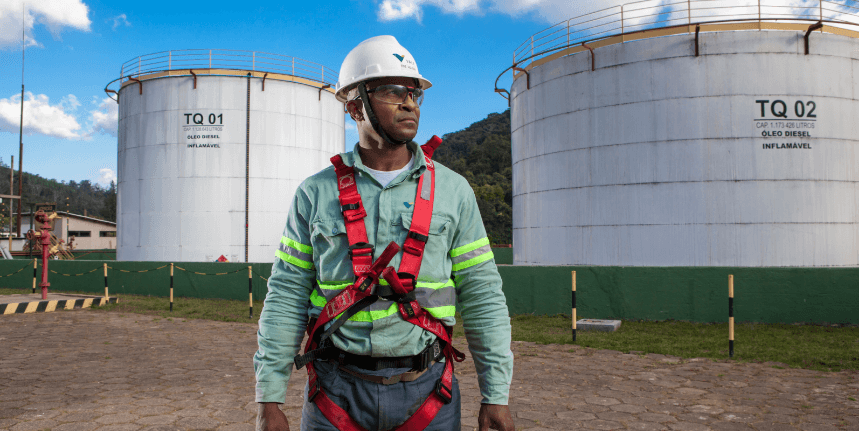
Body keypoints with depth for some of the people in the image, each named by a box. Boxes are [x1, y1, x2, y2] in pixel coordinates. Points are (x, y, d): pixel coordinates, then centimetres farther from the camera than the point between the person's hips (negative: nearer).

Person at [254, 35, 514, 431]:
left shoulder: (453, 191, 1)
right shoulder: (316, 193, 0)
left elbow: (482, 295, 0)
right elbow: (287, 297, 1)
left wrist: (496, 396, -3)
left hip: (425, 389, 1)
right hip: (338, 390, 0)